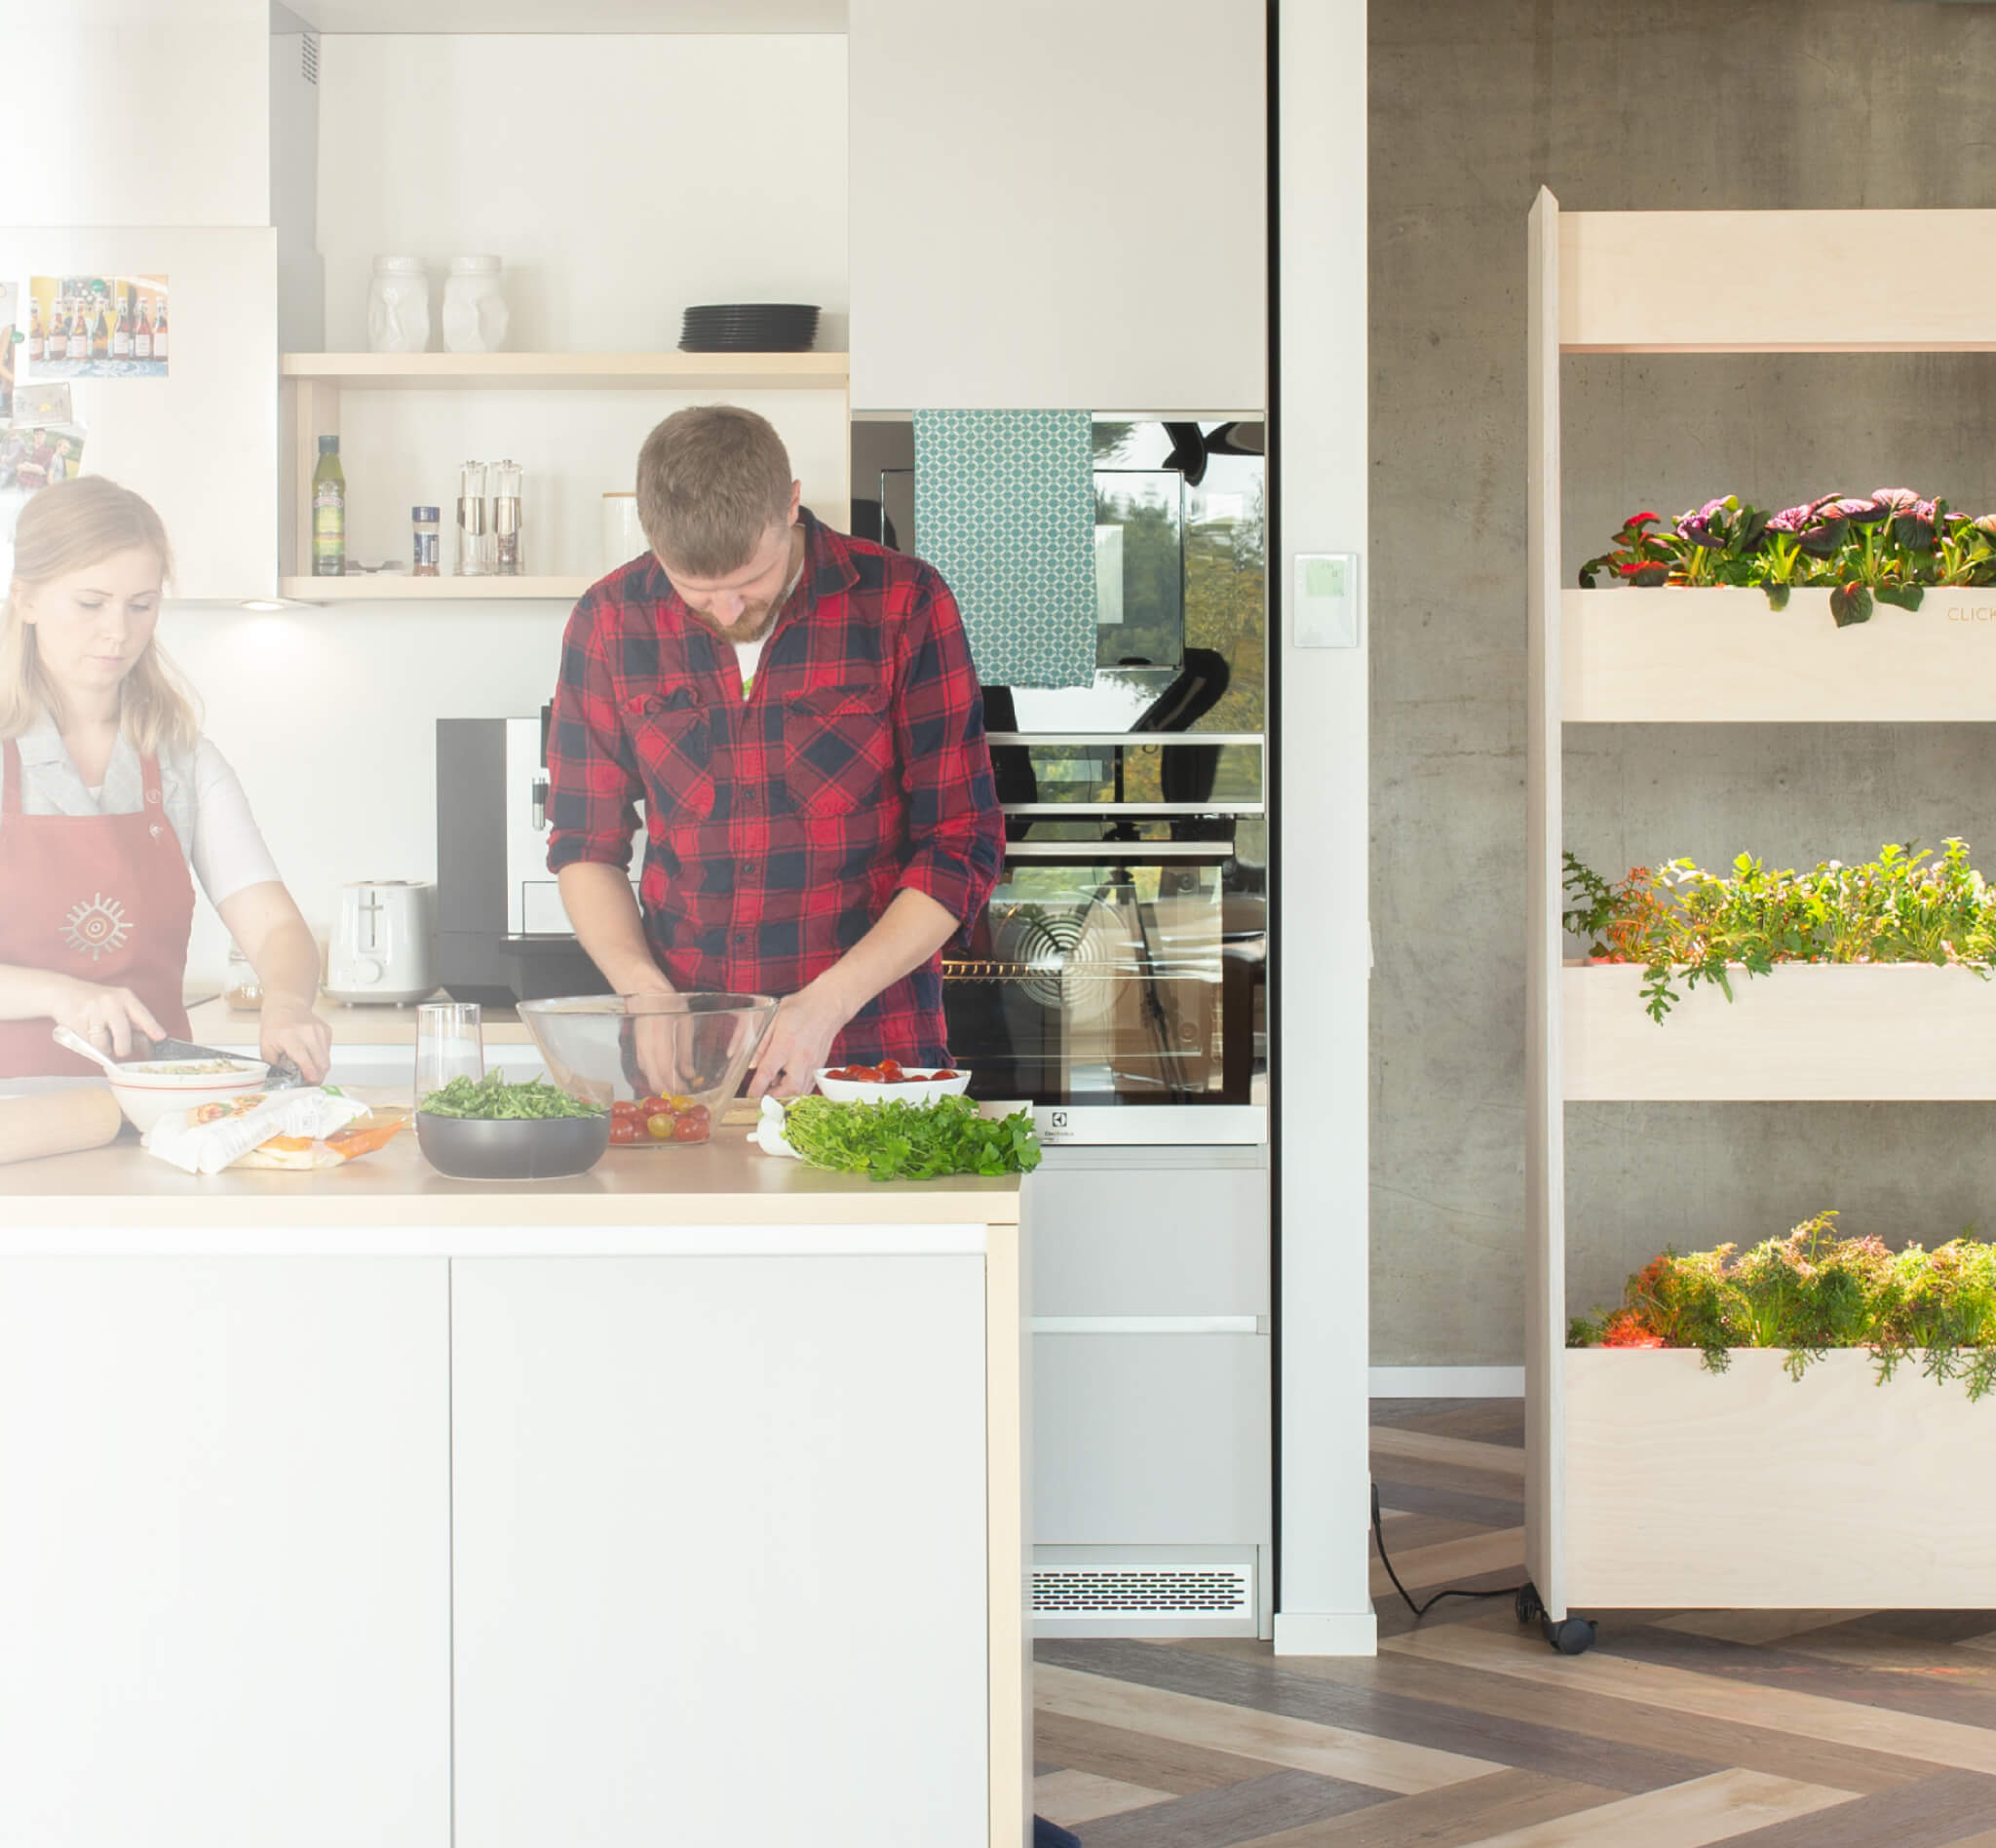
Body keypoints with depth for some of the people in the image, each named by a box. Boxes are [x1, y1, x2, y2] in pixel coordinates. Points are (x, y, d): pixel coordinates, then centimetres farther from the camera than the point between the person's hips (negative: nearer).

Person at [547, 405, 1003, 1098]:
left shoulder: (903, 604, -2)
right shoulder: (610, 622, 5)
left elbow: (962, 849, 0)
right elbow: (586, 847, 13)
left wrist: (829, 1003, -11)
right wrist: (646, 993, -5)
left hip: (872, 1050, -2)